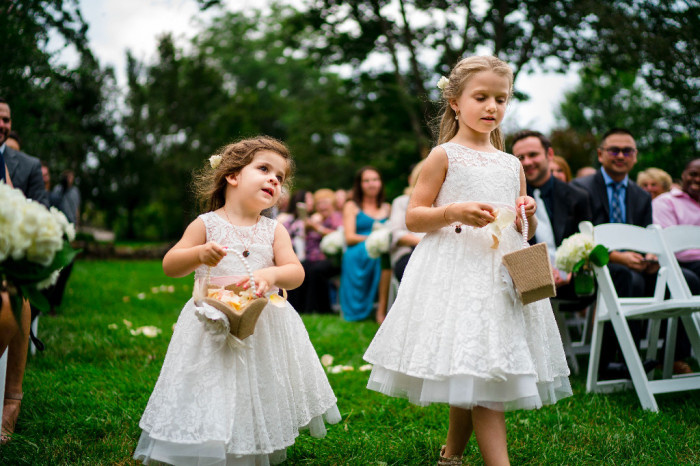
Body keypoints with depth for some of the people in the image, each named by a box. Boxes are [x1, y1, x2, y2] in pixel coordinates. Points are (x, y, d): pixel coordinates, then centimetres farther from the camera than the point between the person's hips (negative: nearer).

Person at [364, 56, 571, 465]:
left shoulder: (512, 165, 15)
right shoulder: (445, 156, 1)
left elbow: (524, 232, 22)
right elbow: (413, 217, -2)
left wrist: (529, 215, 0)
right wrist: (454, 212, -18)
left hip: (501, 274, 6)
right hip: (458, 274, -5)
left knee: (472, 377, 10)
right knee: (475, 372, -13)